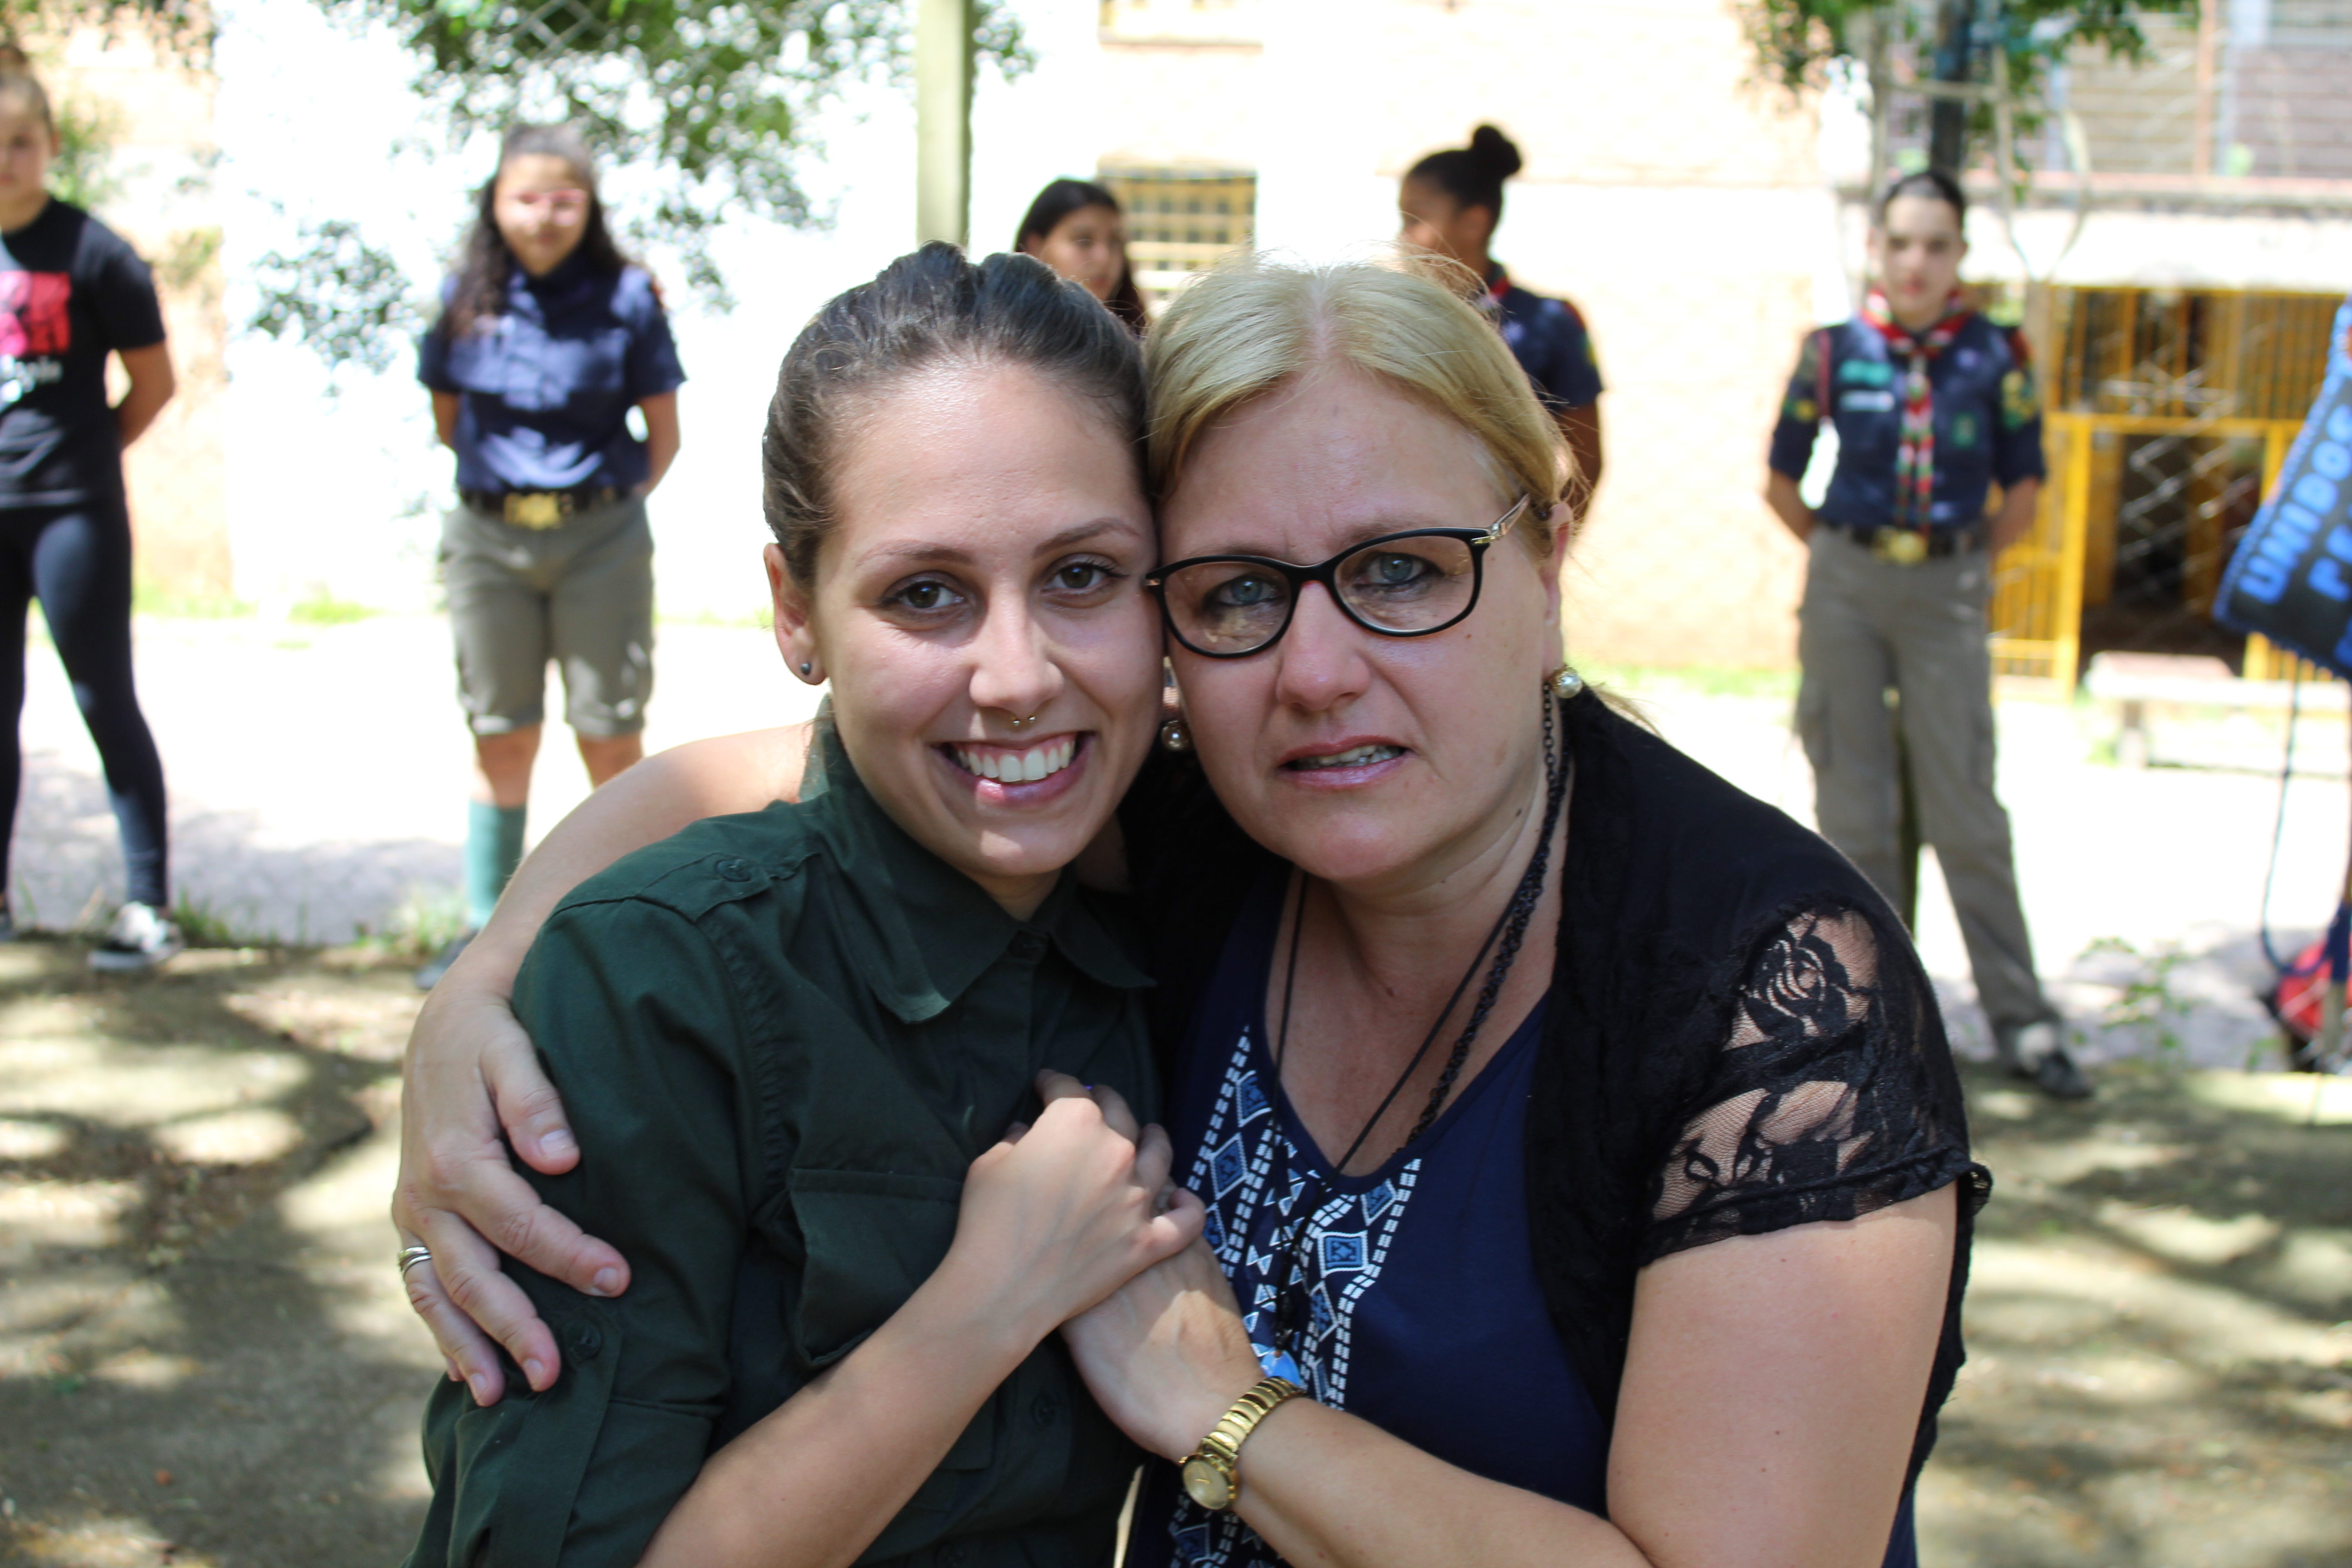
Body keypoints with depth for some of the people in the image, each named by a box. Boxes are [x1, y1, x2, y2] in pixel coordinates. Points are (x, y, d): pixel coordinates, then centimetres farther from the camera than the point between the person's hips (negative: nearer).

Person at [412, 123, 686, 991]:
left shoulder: (625, 296, -4)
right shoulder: (466, 297, 3)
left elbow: (663, 434, 2)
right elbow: (446, 415, 15)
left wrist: (609, 498, -1)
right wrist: (506, 477, 9)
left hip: (600, 536, -2)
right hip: (487, 536, 3)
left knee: (610, 737, 1)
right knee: (500, 736, 10)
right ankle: (486, 924, 20)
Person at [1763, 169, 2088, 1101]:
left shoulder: (1994, 357, -2)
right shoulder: (1834, 351, -1)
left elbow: (2024, 490, 6)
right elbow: (1781, 482, 9)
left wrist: (1965, 561, 4)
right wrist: (1838, 555, 8)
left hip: (1948, 590, -1)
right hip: (1846, 587, 1)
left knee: (1966, 809, -1)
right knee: (1853, 810, 5)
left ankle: (2021, 1022, 7)